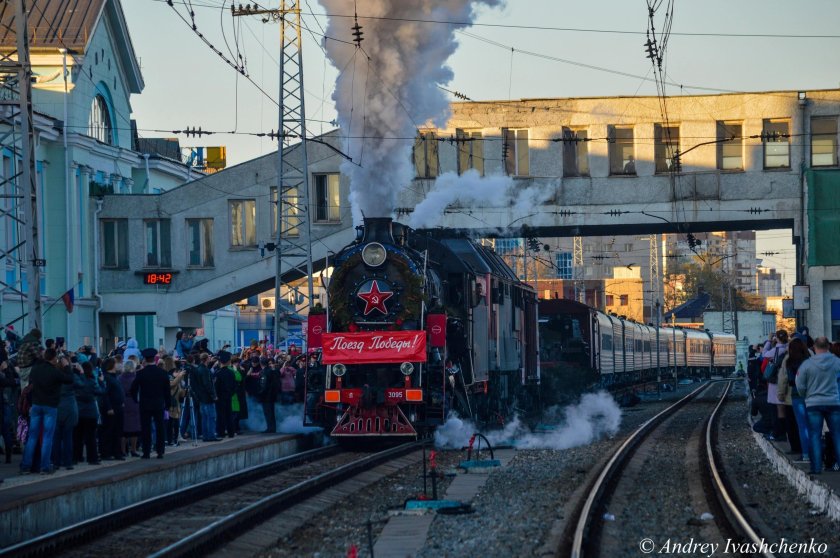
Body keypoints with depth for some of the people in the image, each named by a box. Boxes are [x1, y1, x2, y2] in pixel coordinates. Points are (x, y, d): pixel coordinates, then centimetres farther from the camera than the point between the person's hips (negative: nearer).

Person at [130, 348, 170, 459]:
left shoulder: (141, 373, -9)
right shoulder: (162, 372, -2)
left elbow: (133, 389, -5)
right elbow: (167, 389, 3)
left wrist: (136, 400, 10)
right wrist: (167, 404, 11)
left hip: (145, 404, -2)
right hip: (159, 404, 2)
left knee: (146, 429, 3)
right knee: (160, 428, 7)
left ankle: (146, 452, 2)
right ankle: (160, 452, 4)